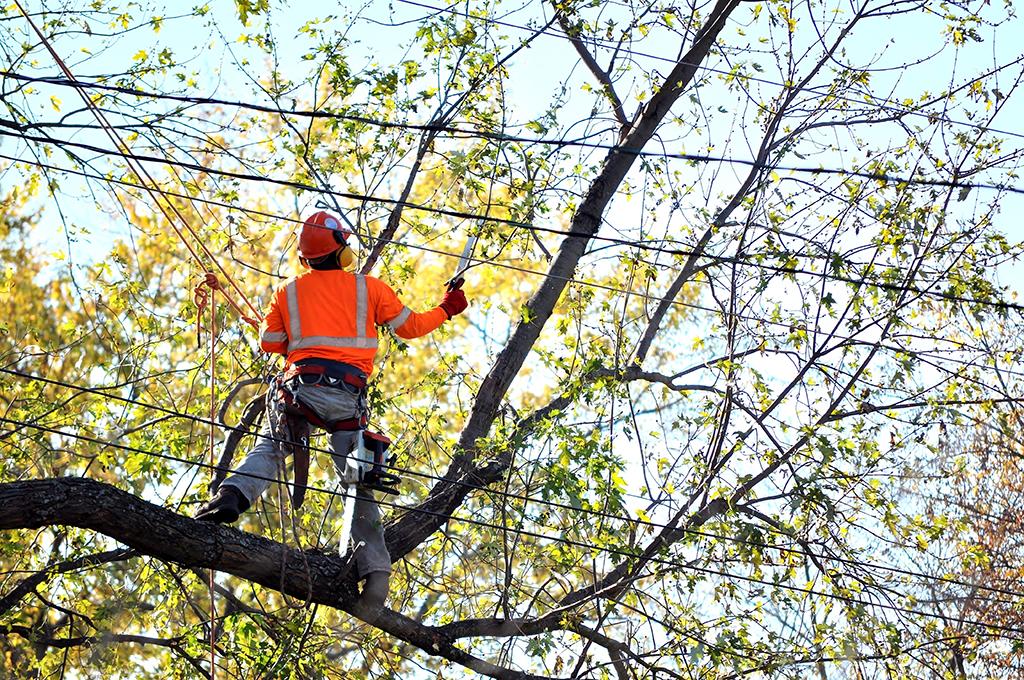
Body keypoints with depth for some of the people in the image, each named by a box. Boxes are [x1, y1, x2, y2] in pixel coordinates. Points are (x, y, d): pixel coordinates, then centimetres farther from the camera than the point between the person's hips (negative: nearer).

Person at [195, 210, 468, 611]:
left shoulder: (288, 293, 15)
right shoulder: (370, 288, 13)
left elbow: (268, 343, 17)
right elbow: (409, 327, 20)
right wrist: (446, 310, 37)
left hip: (302, 384, 0)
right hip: (349, 393, 0)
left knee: (268, 447, 14)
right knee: (359, 481, 6)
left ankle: (232, 496, -17)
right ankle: (375, 569, -3)